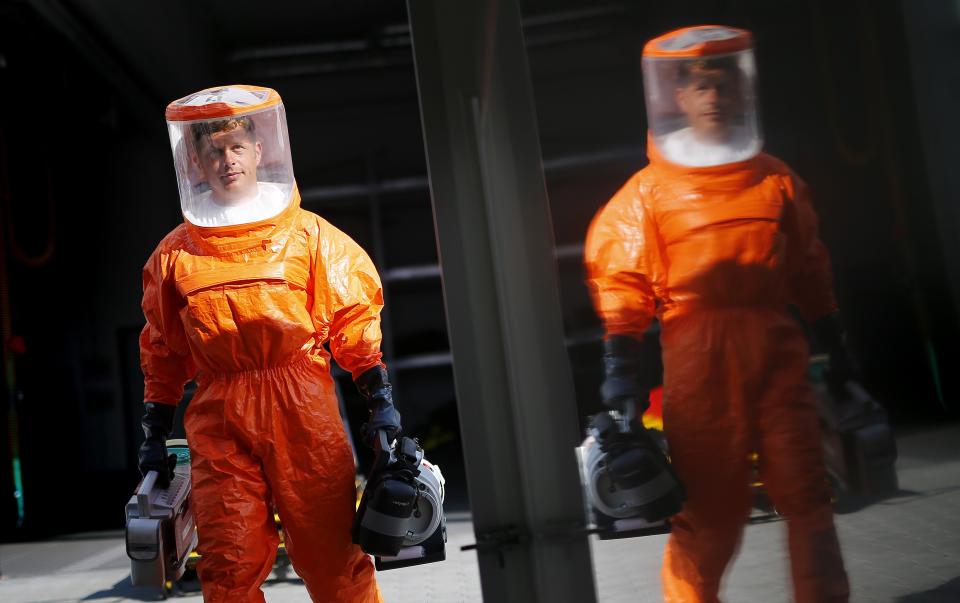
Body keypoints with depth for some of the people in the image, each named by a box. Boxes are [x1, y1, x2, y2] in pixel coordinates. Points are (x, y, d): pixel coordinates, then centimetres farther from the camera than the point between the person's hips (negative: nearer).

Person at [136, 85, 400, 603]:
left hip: (301, 409, -1)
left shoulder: (309, 235, 6)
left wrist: (380, 401, 1)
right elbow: (163, 349, 18)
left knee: (329, 550, 0)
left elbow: (355, 320, 7)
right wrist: (154, 432, 17)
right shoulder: (175, 253, 12)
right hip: (219, 422, 2)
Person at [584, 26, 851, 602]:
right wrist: (622, 368, -8)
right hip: (701, 357, -3)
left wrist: (833, 342, 16)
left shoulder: (777, 180, 13)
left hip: (777, 349, 3)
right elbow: (623, 282, -2)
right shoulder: (650, 190, 2)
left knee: (806, 489, 5)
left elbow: (810, 271, 17)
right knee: (710, 501, 0)